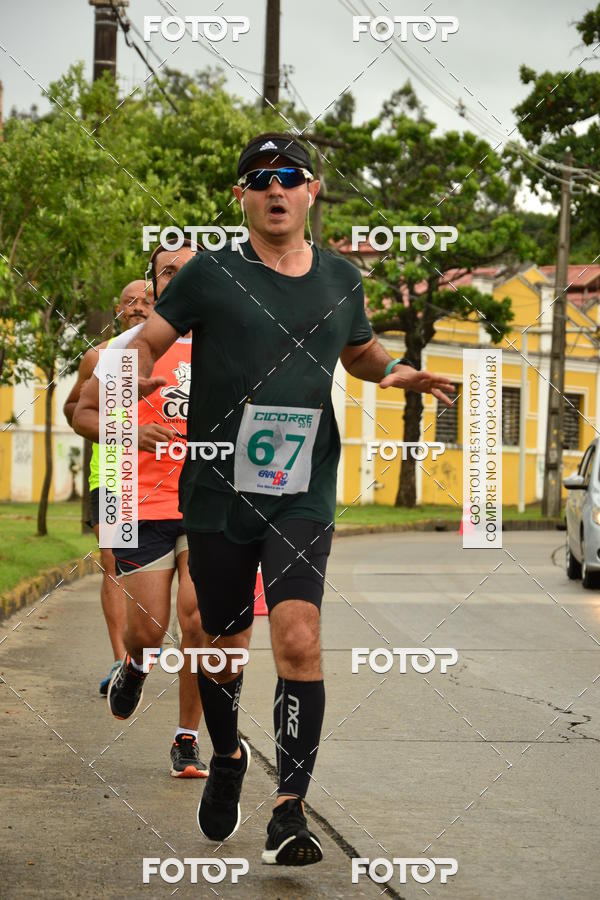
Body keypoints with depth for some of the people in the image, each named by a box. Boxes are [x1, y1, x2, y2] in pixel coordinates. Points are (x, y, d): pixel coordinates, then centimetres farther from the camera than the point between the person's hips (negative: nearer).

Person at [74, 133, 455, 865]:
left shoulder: (341, 280, 11)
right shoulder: (212, 273, 0)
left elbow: (359, 351, 29)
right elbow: (146, 342, -4)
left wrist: (397, 373, 8)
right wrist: (132, 375, -26)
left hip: (303, 496, 1)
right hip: (217, 493, -1)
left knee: (298, 639, -16)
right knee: (223, 642, 11)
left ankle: (290, 811, -14)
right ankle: (226, 757, 41)